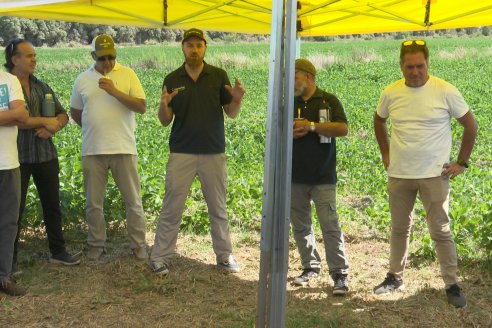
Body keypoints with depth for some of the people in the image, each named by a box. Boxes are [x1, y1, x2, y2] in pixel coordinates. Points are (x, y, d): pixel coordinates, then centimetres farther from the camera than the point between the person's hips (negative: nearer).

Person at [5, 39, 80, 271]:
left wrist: (53, 127, -10)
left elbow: (63, 115, 11)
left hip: (45, 155, 5)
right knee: (15, 209, 3)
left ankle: (58, 251, 25)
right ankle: (10, 259, 14)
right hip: (17, 157, -5)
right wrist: (45, 121, -16)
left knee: (52, 204, 12)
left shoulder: (41, 86, 10)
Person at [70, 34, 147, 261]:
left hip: (123, 149, -2)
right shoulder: (83, 79, 6)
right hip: (92, 151, 2)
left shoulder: (127, 74, 0)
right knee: (93, 203, 10)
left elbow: (142, 107, -8)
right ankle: (96, 244, 24)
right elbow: (75, 112, 17)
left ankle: (138, 244, 18)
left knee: (133, 200, 5)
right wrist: (94, 128, 7)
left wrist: (114, 91, -17)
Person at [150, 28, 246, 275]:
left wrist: (237, 99, -18)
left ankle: (224, 255, 22)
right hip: (181, 153, 0)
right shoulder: (172, 80, 3)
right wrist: (164, 105, -18)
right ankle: (160, 257, 9)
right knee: (171, 209, 1)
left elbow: (231, 114, 3)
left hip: (214, 152, 0)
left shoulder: (218, 76, 2)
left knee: (218, 208, 10)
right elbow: (165, 121, 3)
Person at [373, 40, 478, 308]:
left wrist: (461, 162, -2)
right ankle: (395, 276, 30)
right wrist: (385, 154, 13)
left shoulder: (445, 91, -10)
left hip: (434, 175, -3)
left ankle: (452, 284, 13)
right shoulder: (391, 93, 0)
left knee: (441, 231, 1)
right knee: (399, 228, 15)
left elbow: (470, 124, -1)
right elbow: (378, 121, 19)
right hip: (399, 175, 3)